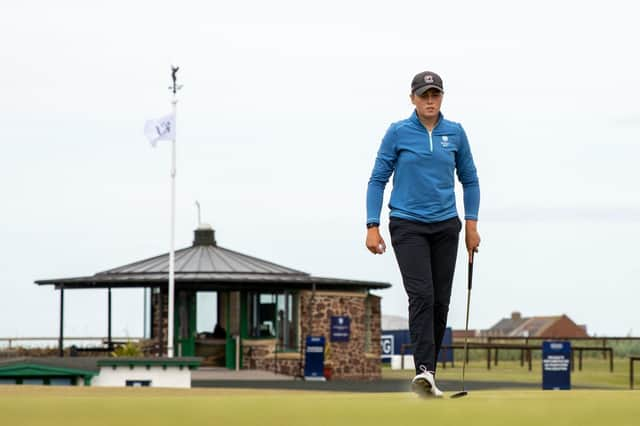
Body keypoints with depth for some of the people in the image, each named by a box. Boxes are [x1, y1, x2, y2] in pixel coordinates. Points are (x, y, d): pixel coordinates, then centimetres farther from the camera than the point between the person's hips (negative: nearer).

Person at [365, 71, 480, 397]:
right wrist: (372, 227, -8)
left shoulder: (455, 133, 4)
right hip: (408, 225, -4)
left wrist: (471, 226, 5)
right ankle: (424, 370, -29)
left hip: (445, 226, 4)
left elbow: (469, 180, 12)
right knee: (421, 295, -19)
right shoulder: (398, 133, -4)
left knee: (440, 300, 4)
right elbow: (378, 180, -1)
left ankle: (428, 372, 14)